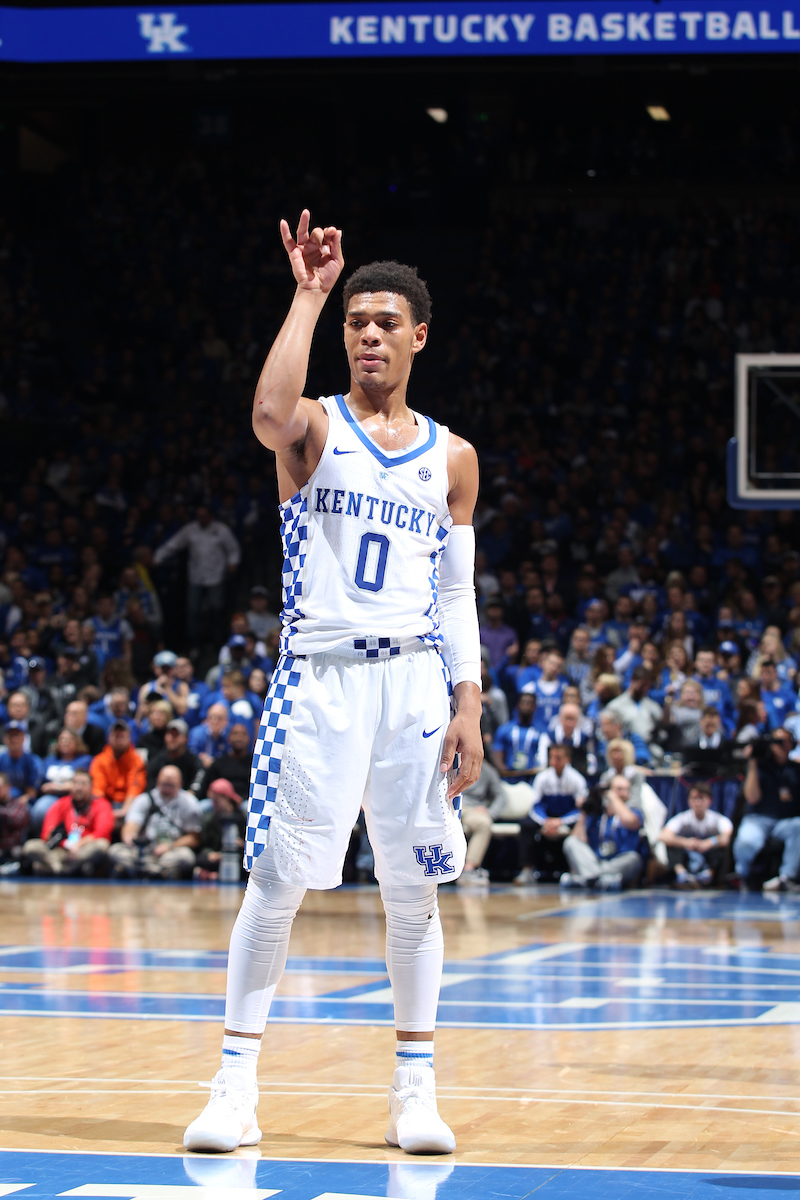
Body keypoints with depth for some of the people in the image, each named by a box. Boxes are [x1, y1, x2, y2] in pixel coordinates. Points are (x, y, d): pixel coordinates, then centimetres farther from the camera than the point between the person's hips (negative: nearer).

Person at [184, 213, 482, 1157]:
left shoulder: (450, 458, 13)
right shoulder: (316, 428, 2)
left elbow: (456, 596, 14)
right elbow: (270, 416, -24)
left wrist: (469, 705, 5)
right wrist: (308, 295, -17)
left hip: (414, 680, 3)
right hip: (318, 678, -3)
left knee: (413, 890, 4)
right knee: (276, 881, -5)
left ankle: (415, 1088, 12)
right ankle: (236, 1080, 2)